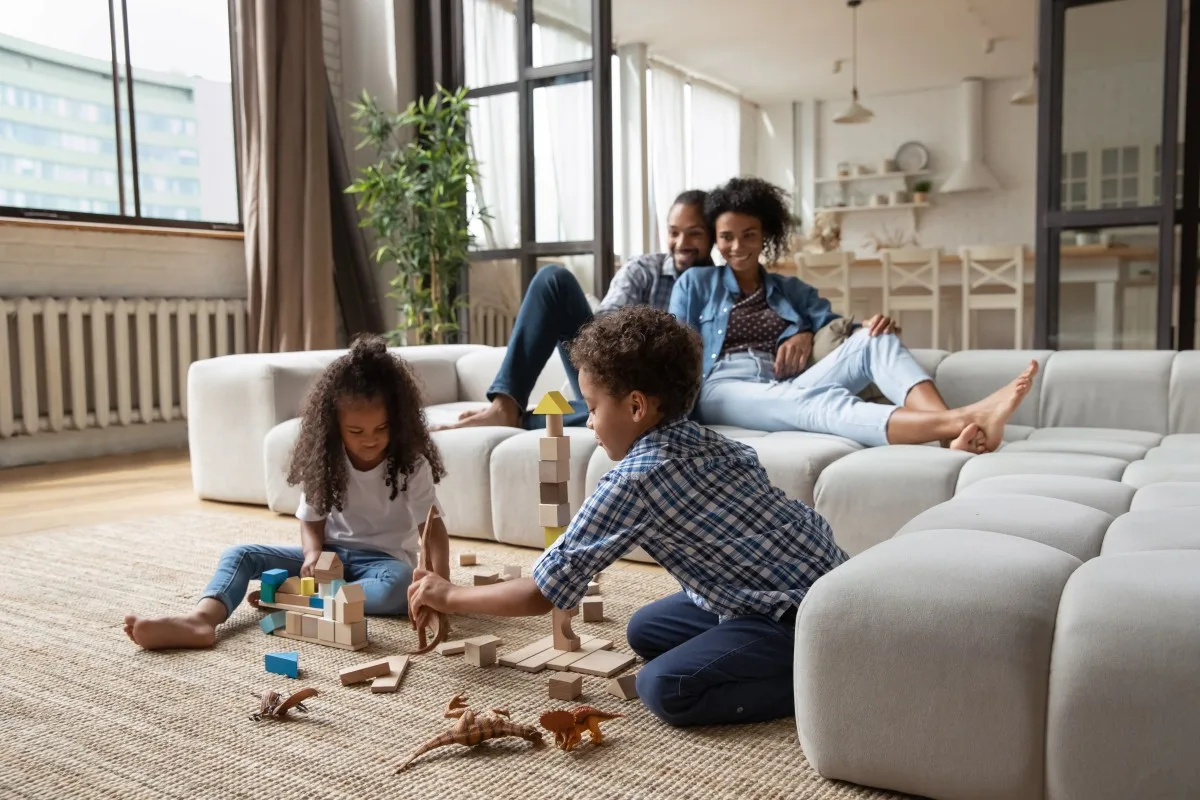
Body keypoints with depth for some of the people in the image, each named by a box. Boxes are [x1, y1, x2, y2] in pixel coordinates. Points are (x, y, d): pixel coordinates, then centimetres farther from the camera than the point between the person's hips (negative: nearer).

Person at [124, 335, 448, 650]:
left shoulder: (411, 463, -15)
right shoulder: (325, 459, -6)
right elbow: (312, 519, 1)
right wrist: (313, 553, -22)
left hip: (384, 559, -3)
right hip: (332, 553, 4)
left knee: (398, 586, -40)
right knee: (239, 555, -12)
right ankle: (200, 620, -40)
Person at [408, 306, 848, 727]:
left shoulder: (634, 478, -18)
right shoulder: (707, 441, 6)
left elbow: (544, 592, -13)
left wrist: (450, 596, 2)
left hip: (812, 617, -10)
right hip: (821, 580, 10)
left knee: (664, 687, -23)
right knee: (646, 629, 16)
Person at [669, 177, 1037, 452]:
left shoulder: (792, 290, 26)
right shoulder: (695, 284, 17)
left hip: (790, 388, 4)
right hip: (724, 389, -4)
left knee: (874, 338, -20)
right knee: (816, 401, -36)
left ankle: (952, 430, -46)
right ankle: (964, 420, -58)